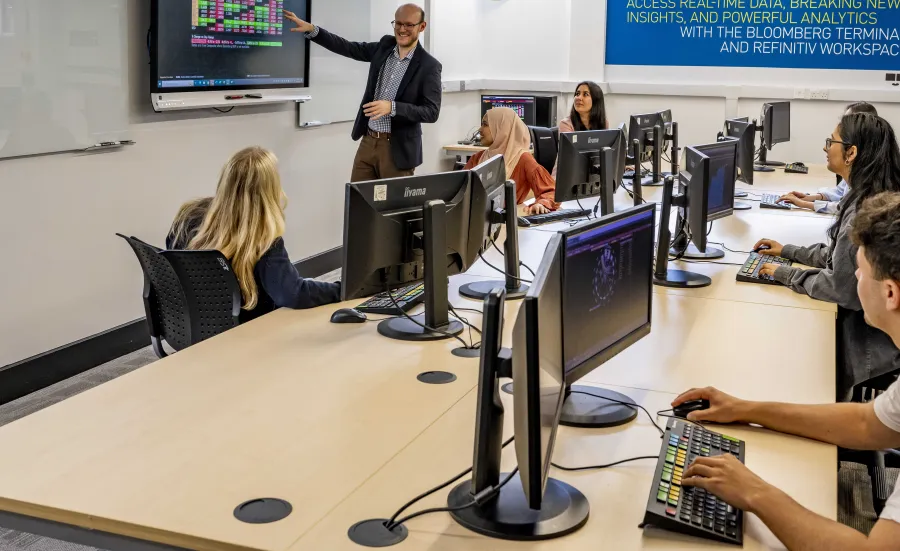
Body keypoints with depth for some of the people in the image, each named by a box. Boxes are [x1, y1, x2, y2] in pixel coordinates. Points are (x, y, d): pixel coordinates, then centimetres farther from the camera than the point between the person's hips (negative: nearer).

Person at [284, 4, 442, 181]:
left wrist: (392, 107, -26)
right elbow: (347, 48, 11)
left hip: (398, 149, -5)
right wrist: (311, 29, 0)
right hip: (368, 142, 5)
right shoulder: (384, 47, 6)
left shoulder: (430, 66, -9)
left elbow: (432, 112, -14)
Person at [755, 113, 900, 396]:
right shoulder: (872, 196, 4)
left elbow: (839, 287, -24)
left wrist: (785, 274, -12)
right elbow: (842, 254, 15)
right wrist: (789, 251, 14)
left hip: (868, 341, -9)